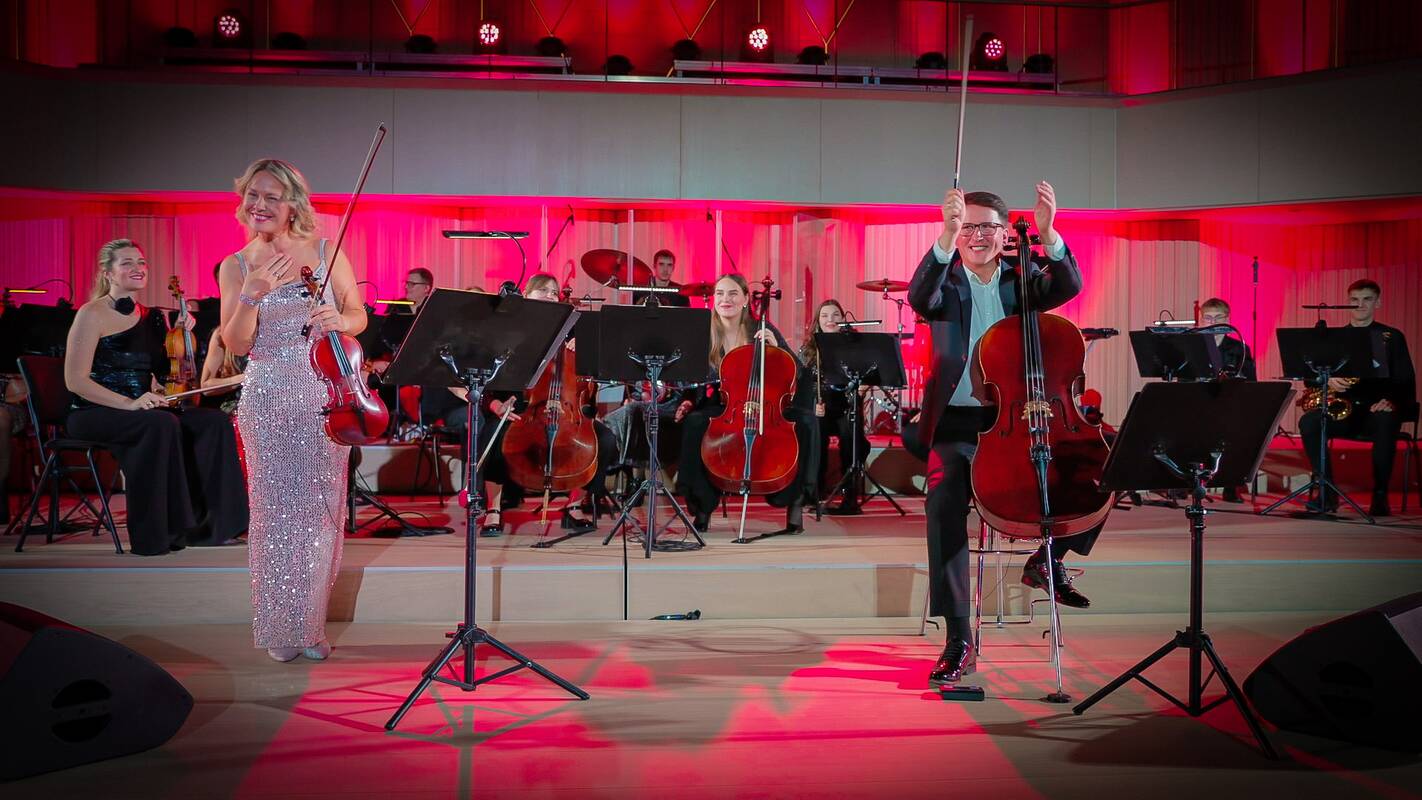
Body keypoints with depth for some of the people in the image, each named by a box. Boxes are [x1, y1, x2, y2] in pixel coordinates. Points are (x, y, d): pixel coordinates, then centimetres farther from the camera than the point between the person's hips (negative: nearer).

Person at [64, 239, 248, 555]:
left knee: (213, 422, -15)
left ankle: (207, 524, -12)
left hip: (141, 411, 7)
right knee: (161, 425, -36)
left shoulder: (149, 316, 14)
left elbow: (163, 375, 21)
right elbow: (75, 380, -14)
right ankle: (156, 534, -26)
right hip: (94, 414, -7)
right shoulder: (92, 315, -6)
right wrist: (128, 403, -25)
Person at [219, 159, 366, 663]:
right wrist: (251, 295, -21)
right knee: (275, 511, 2)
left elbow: (359, 317, 5)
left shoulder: (326, 250, 3)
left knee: (320, 511, 4)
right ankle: (279, 627, 15)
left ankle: (310, 624, 18)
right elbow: (236, 345, -4)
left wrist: (339, 320, -18)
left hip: (325, 398, 0)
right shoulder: (236, 266, 4)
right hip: (268, 399, 0)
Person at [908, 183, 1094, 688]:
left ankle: (1048, 559, 10)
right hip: (957, 422, -2)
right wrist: (945, 236, -33)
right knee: (943, 503, -28)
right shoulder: (945, 280, 6)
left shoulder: (1021, 280, 11)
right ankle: (958, 639, -20)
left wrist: (1048, 234, -28)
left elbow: (1068, 286, -10)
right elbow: (919, 298, -19)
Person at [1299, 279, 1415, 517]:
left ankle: (1380, 497, -24)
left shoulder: (1392, 337, 8)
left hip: (1377, 410, -2)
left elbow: (1406, 382, 1)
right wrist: (1328, 381, -15)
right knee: (1308, 422, -28)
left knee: (1386, 423, -38)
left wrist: (1392, 401, -20)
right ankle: (1327, 494, -21)